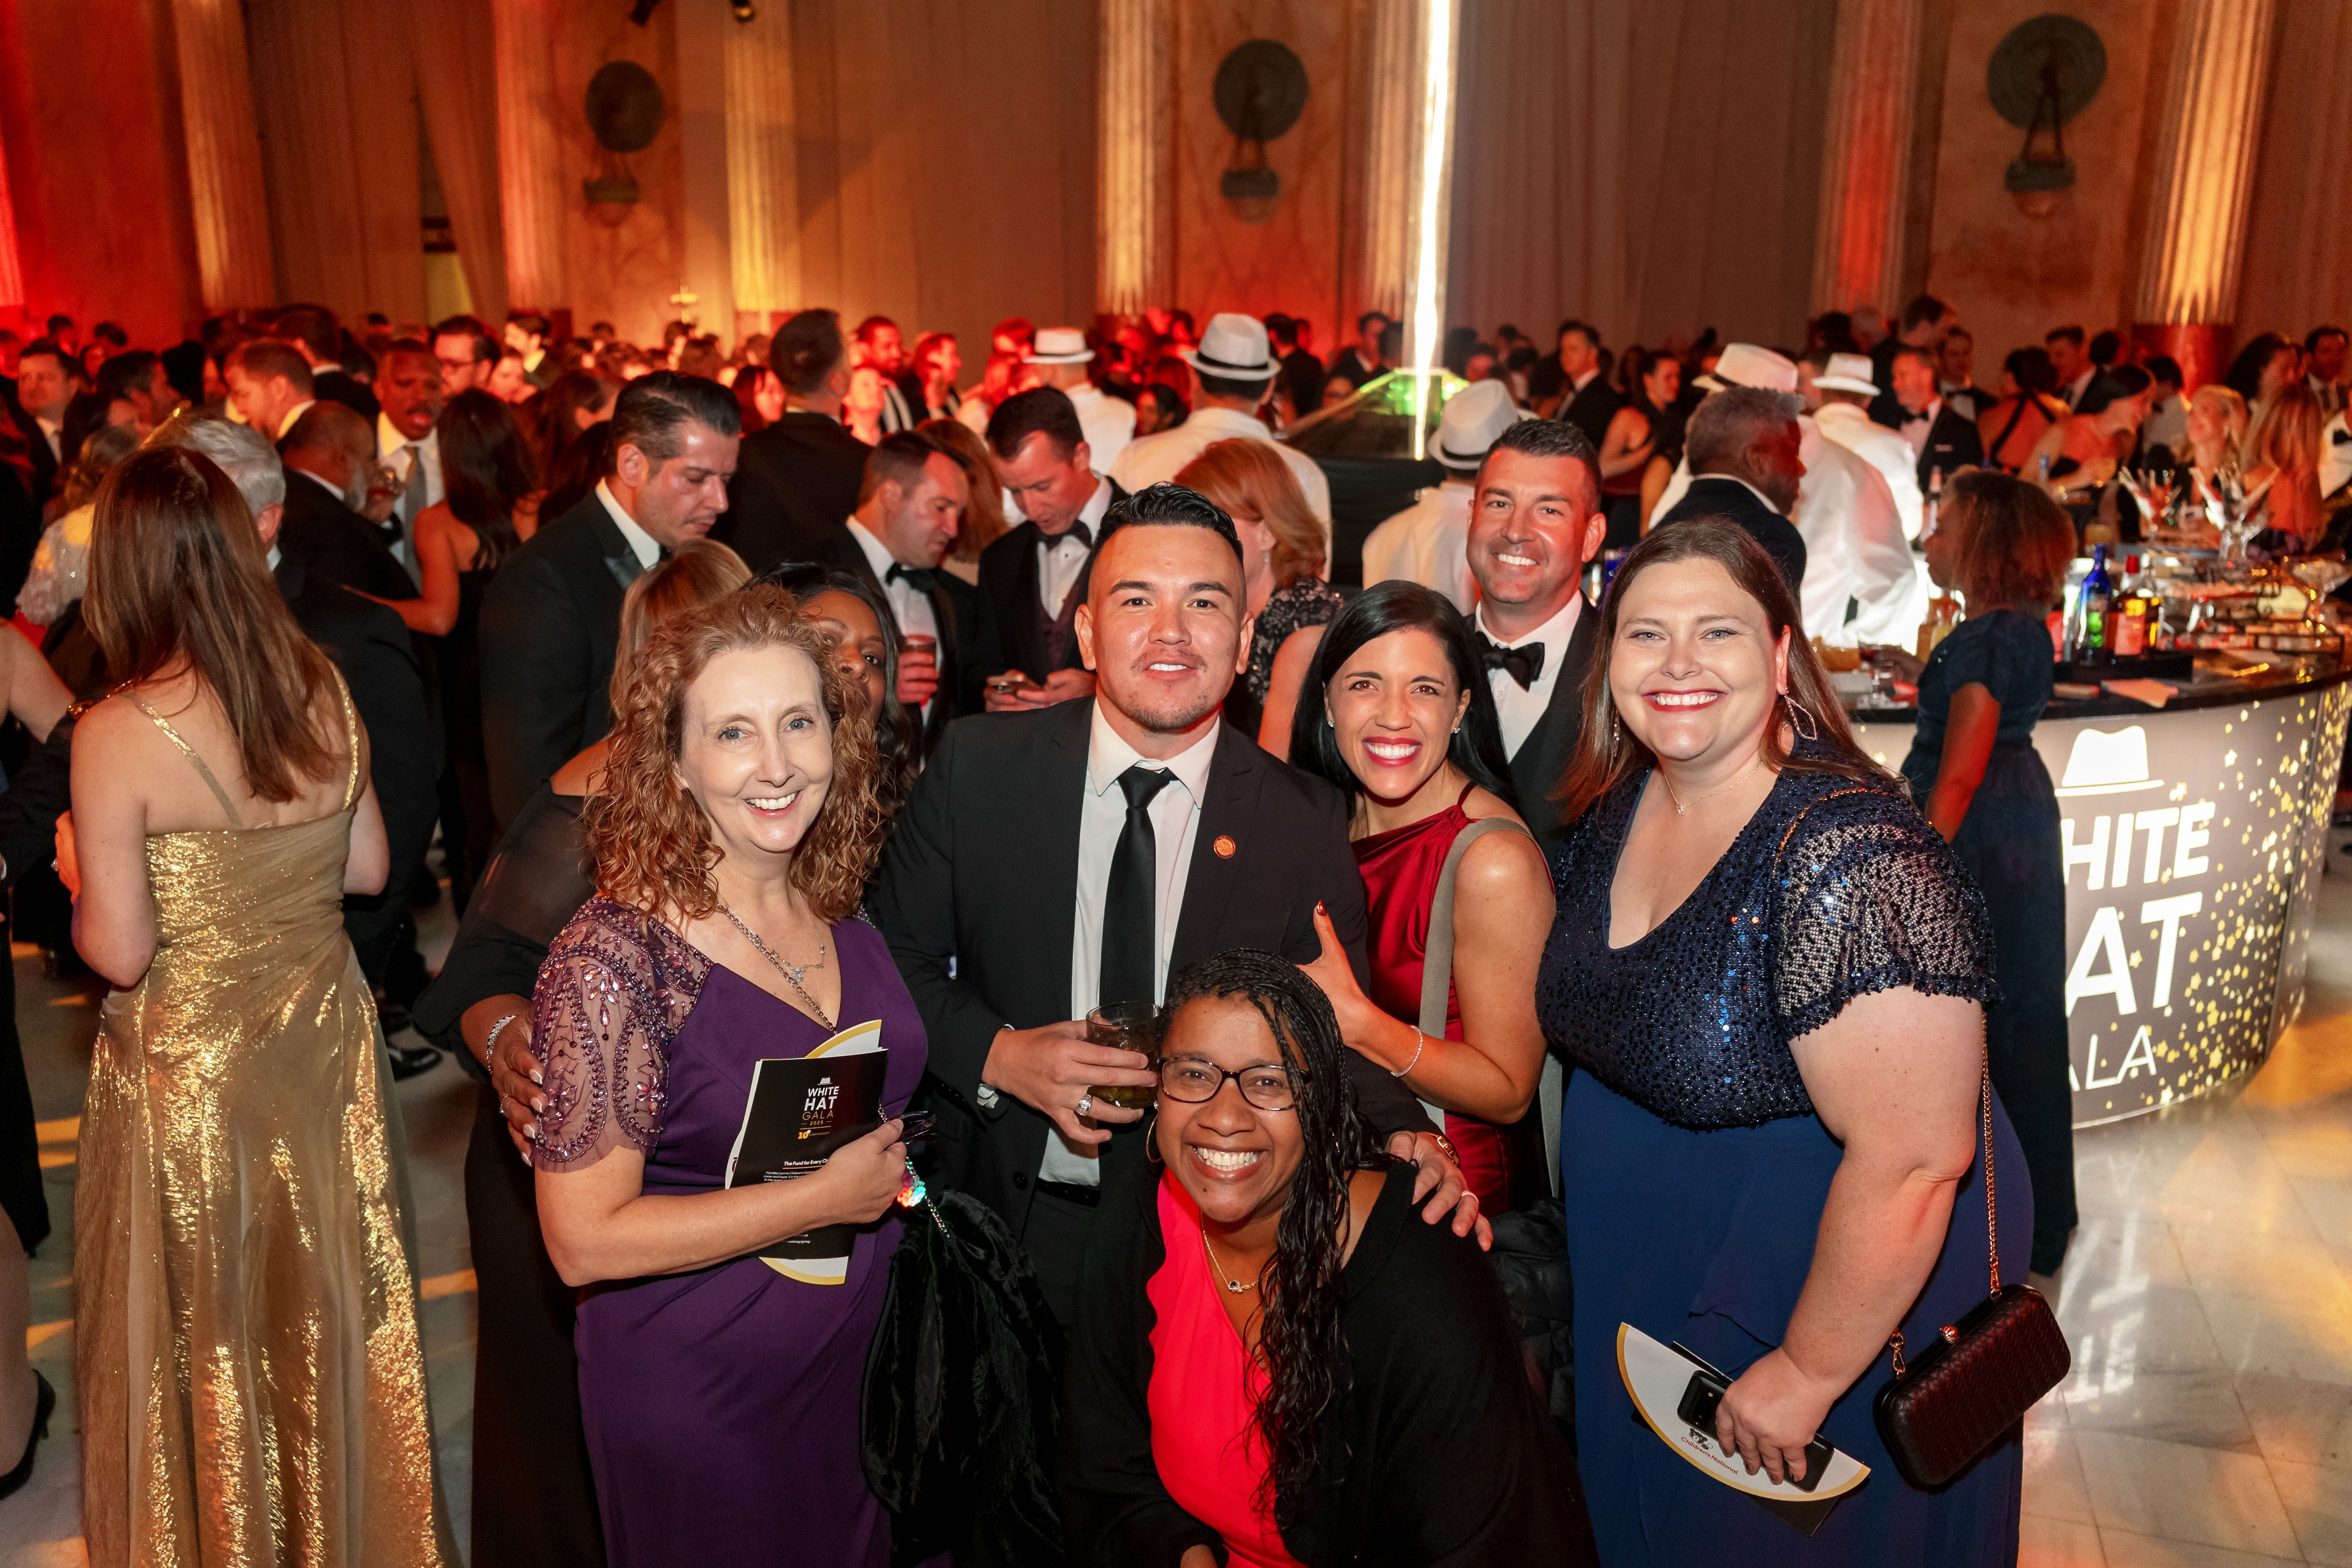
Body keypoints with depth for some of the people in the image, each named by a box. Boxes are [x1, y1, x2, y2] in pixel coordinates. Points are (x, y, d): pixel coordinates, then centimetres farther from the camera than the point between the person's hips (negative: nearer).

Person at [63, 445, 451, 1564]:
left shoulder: (118, 735, -20)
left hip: (191, 1073, -4)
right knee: (327, 1310, 22)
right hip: (325, 1049, 5)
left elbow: (118, 952, -17)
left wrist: (77, 874, 1)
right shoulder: (325, 692, -6)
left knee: (201, 1333, 17)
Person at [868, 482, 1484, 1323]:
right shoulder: (979, 765, -9)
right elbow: (892, 956, -1)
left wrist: (1404, 1137, -22)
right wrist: (996, 1056, -18)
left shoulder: (1306, 823, -8)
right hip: (1000, 1221, 0)